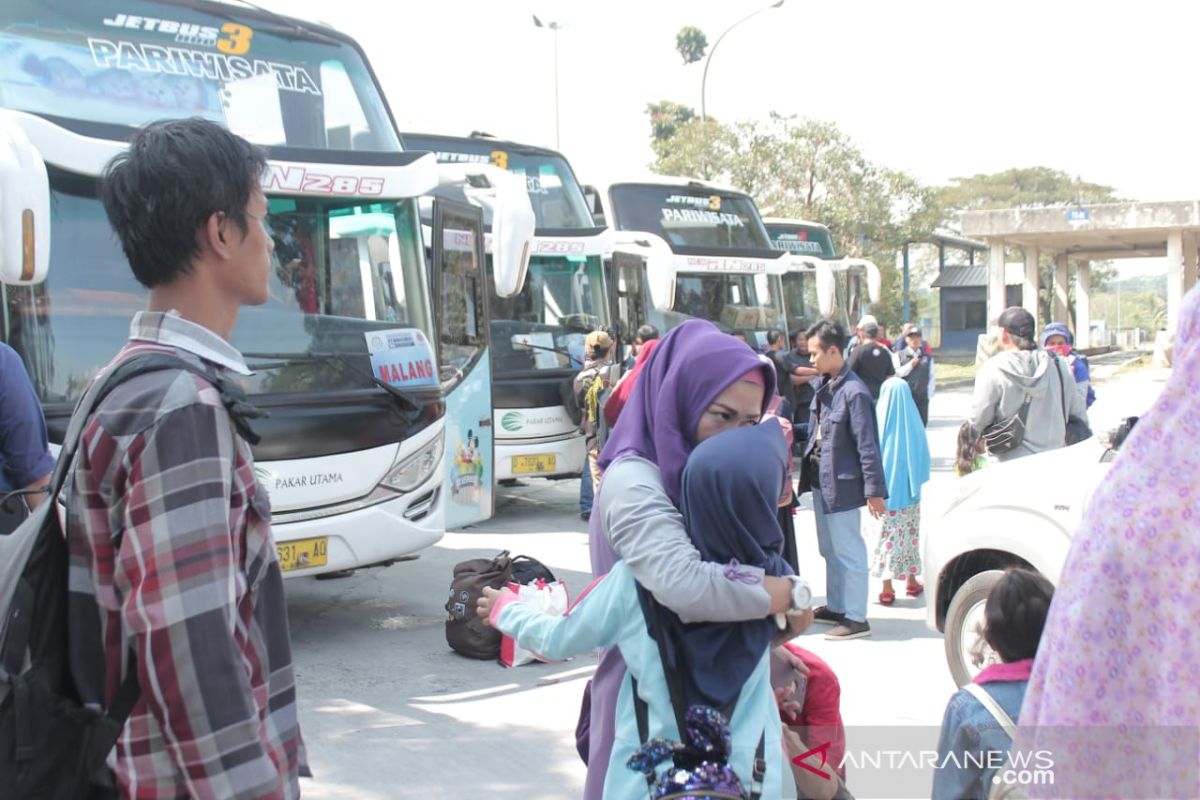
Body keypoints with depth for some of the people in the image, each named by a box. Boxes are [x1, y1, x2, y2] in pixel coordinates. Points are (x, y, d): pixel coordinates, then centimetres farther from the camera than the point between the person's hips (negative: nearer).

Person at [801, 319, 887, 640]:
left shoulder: (854, 392, -19)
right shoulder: (823, 386, 6)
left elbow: (867, 444, -19)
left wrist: (874, 490, -18)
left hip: (842, 484, -9)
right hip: (820, 481, 9)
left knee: (849, 551, 1)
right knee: (830, 550, 20)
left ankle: (856, 618, 11)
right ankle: (836, 607, 34)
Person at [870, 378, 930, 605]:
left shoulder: (879, 420, -10)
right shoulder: (914, 422, -6)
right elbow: (924, 457, 2)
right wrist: (920, 485, 13)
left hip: (885, 489, -2)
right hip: (911, 490, 2)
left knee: (887, 535, 3)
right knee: (911, 533, 15)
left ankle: (887, 589, 2)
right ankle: (911, 582, 26)